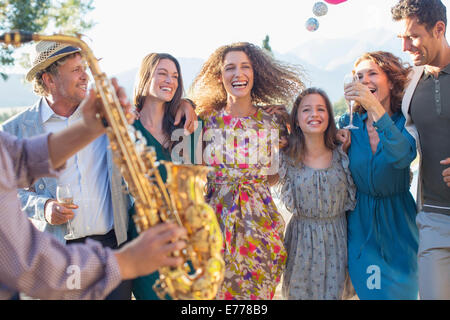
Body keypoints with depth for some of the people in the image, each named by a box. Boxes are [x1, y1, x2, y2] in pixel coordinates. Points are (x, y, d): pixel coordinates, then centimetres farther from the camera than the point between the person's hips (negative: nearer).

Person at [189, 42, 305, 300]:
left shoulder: (272, 121, 3)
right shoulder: (207, 120, 1)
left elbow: (275, 174, 12)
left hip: (260, 217, 1)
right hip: (217, 217, -1)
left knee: (261, 289, 7)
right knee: (215, 289, 6)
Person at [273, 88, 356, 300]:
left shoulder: (342, 155, -3)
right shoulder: (288, 158, -6)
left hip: (336, 239, 1)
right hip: (302, 240, -1)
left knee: (334, 292, 10)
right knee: (300, 292, 9)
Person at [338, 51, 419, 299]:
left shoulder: (405, 122, -9)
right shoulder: (349, 123, -3)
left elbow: (402, 157, -33)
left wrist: (375, 108, -38)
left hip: (396, 221, -1)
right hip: (360, 222, 1)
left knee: (399, 290, 9)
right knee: (368, 290, 6)